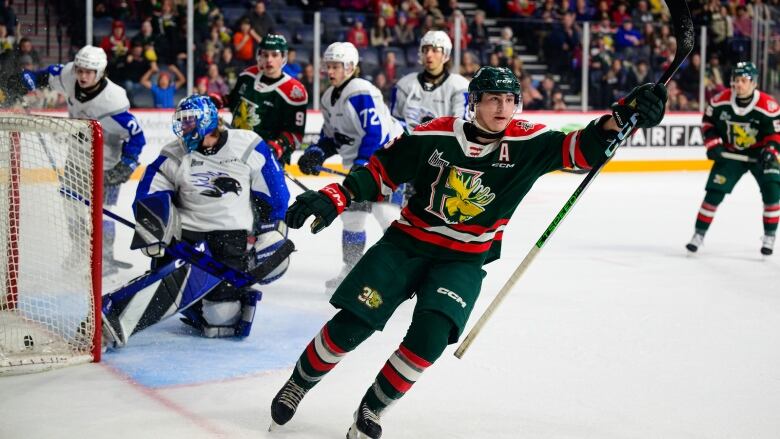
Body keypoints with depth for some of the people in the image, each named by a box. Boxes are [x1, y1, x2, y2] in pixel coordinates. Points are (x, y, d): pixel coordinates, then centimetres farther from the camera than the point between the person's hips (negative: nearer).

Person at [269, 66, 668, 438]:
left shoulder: (526, 143, -8)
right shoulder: (435, 135, -9)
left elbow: (581, 149, -17)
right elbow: (381, 171, -2)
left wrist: (623, 116, -34)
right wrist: (332, 199, -13)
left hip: (463, 261, 0)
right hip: (406, 243, 0)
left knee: (429, 338, -19)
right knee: (350, 326, -6)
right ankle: (297, 385, 22)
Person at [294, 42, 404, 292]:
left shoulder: (361, 93, -20)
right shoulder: (329, 98, 10)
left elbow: (376, 132, -27)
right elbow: (331, 136, 18)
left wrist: (361, 164, -27)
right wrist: (315, 154, 0)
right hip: (359, 163, 10)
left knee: (386, 213, -16)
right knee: (352, 213, 11)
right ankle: (352, 269, 23)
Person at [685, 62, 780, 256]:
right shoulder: (721, 100, -15)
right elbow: (708, 121, 1)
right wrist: (713, 143, -10)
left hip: (759, 152, -1)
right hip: (730, 153, 2)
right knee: (714, 192, -5)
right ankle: (699, 233, 9)